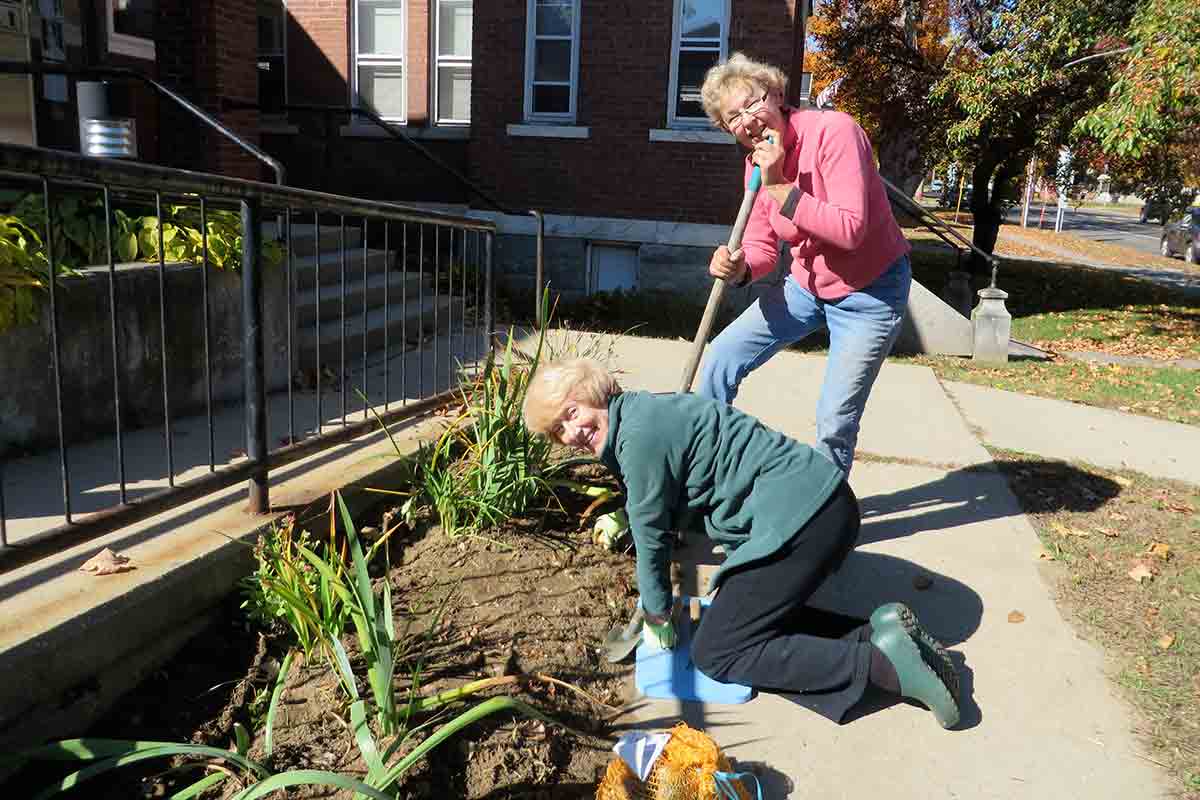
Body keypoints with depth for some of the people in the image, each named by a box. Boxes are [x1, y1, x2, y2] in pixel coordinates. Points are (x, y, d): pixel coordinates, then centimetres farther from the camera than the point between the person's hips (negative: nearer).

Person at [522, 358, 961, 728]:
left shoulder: (640, 434, -14)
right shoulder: (646, 413, 16)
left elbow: (652, 538, -6)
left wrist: (658, 619, 6)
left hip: (799, 517, -10)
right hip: (824, 501, 10)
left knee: (714, 652, -3)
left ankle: (881, 662, -10)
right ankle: (877, 633, 6)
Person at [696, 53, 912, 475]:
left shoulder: (833, 131, -22)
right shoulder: (756, 164, -2)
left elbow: (850, 230, -30)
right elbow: (762, 247, 3)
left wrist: (779, 188, -28)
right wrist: (738, 269, -20)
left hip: (870, 293, -6)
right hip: (806, 284, 6)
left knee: (835, 424, -4)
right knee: (723, 357, 1)